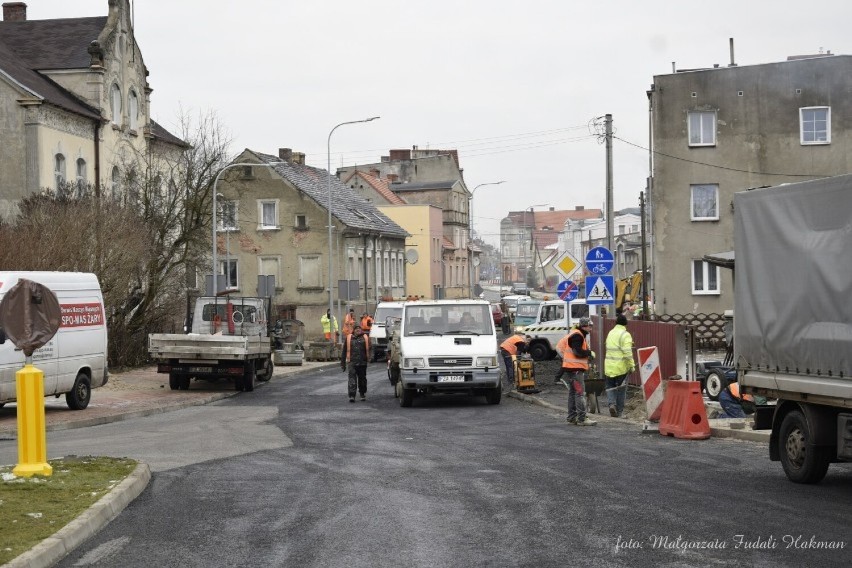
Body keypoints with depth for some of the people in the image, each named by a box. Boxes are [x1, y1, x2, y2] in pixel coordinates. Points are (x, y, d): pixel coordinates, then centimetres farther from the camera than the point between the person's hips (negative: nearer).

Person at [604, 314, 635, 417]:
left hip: (609, 366, 4)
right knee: (621, 389, 6)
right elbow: (628, 352, -17)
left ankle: (611, 403, -10)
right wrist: (632, 366, -12)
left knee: (610, 386, 15)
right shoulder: (625, 335, -10)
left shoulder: (610, 333, 11)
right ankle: (619, 412, 12)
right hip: (621, 366, -4)